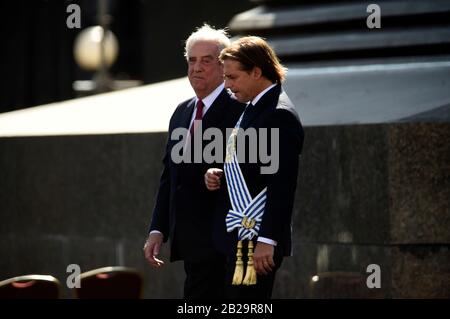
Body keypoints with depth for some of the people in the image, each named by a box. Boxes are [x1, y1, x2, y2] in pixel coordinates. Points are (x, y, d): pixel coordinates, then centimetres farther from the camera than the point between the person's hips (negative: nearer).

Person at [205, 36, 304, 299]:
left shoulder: (280, 115, -15)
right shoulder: (253, 109, 17)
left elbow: (281, 185, -20)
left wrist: (267, 241, -23)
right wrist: (220, 176, 6)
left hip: (256, 239, -10)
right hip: (239, 237, 10)